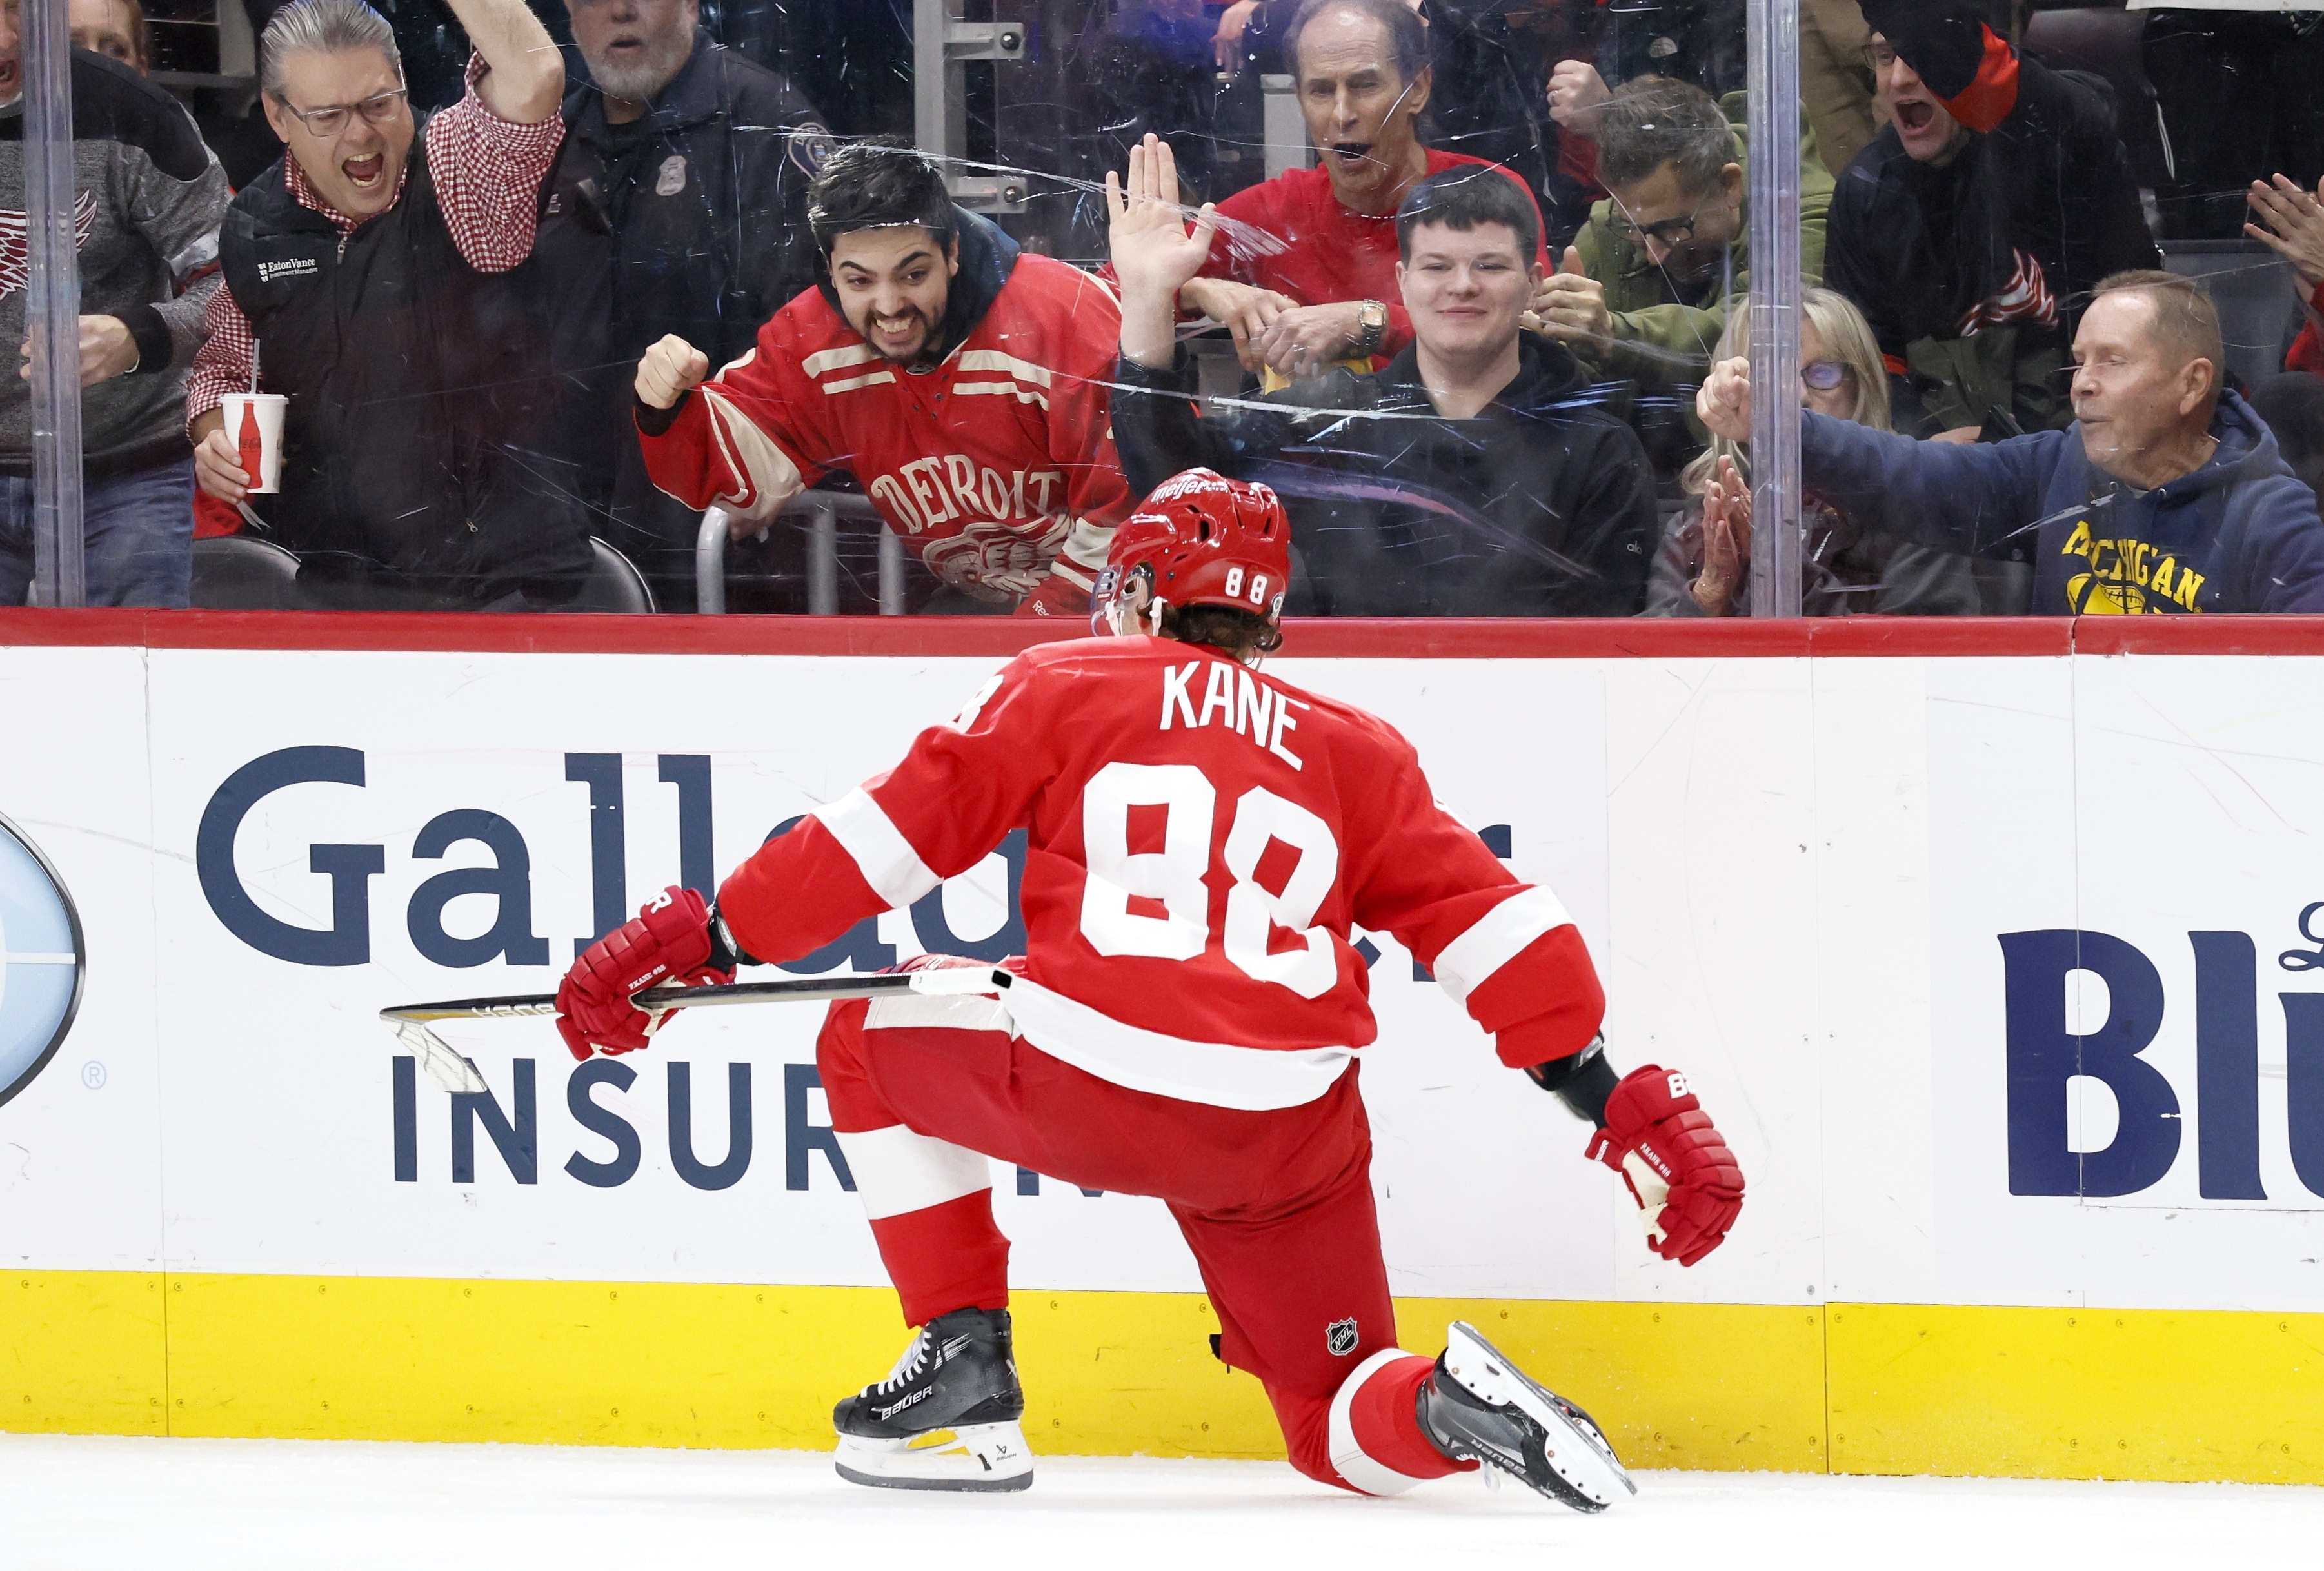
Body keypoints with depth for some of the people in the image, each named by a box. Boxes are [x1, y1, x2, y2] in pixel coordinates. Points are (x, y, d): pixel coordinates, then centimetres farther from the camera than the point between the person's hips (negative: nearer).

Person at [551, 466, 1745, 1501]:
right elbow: (1489, 925, 13)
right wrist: (1626, 1105, 14)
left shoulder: (1062, 689, 14)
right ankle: (1453, 1407, -19)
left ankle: (964, 1365, 18)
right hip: (1290, 1134, 3)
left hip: (1078, 1081, -3)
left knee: (868, 1047, 27)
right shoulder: (1354, 752, 21)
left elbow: (894, 831, 8)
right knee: (1340, 1431, 17)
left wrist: (701, 941, 14)